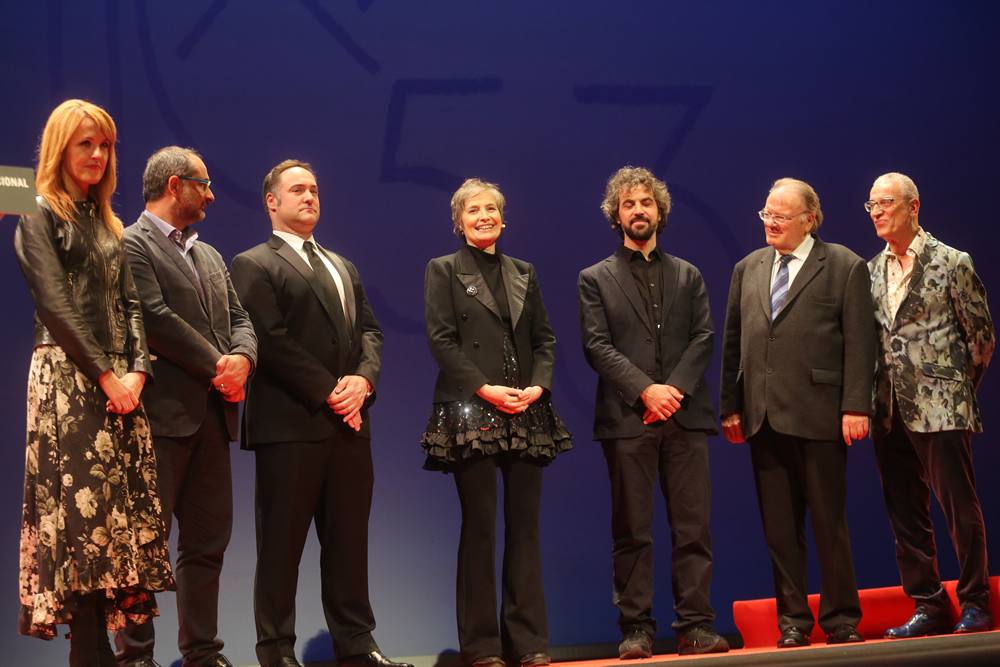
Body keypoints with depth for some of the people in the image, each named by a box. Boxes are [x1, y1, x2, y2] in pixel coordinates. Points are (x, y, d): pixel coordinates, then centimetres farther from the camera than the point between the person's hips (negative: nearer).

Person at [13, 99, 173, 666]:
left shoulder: (108, 224, 20)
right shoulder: (40, 215, -1)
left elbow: (130, 303, 13)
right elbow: (57, 304, -10)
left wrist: (138, 369, -3)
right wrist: (106, 375, -14)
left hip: (121, 380, 7)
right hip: (69, 379, -7)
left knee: (121, 510, 1)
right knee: (83, 510, -11)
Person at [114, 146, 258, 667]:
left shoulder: (209, 255, 22)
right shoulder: (131, 245, -5)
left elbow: (238, 318, 16)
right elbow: (154, 318, -15)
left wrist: (242, 359, -6)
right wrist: (217, 366, -12)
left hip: (212, 414, 8)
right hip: (163, 411, -8)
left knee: (208, 540, 9)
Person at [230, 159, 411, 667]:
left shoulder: (342, 267, 23)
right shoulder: (255, 265, -1)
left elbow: (369, 330, 15)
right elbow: (271, 341, -12)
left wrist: (363, 379, -5)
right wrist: (327, 392, -14)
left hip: (349, 422, 7)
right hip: (291, 422, -7)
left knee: (349, 540, 8)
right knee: (282, 542, -2)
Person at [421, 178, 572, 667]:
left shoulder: (523, 273, 17)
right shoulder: (443, 271, 5)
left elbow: (544, 339, 13)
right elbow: (441, 339, -5)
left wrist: (538, 386, -6)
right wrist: (484, 389, -15)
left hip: (526, 415, 4)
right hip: (471, 413, -4)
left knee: (524, 526, 3)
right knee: (479, 527, -3)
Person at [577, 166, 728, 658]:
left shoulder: (688, 276, 17)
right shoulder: (595, 279, 10)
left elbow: (703, 337, 6)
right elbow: (597, 345, -1)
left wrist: (675, 387, -10)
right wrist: (646, 390, -13)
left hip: (684, 415, 2)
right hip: (626, 418, -2)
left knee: (693, 526, -1)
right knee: (632, 531, 0)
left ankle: (695, 625, 1)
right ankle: (636, 629, 3)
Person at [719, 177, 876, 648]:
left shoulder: (844, 267, 0)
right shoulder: (748, 269, 14)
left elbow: (859, 342, -5)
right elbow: (733, 342, 13)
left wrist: (856, 407, -12)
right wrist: (731, 406, 9)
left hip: (818, 415, -4)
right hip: (764, 417, 4)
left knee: (829, 521, 3)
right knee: (779, 526, 7)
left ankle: (840, 619, 13)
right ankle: (792, 621, 14)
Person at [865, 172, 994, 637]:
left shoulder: (951, 263, -3)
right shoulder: (870, 272, 11)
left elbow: (981, 334, 1)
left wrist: (959, 387, 3)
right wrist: (873, 398, 8)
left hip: (941, 407, -5)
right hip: (890, 411, 5)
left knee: (959, 507, -3)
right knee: (905, 513, 7)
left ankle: (975, 604, 7)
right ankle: (928, 607, 14)